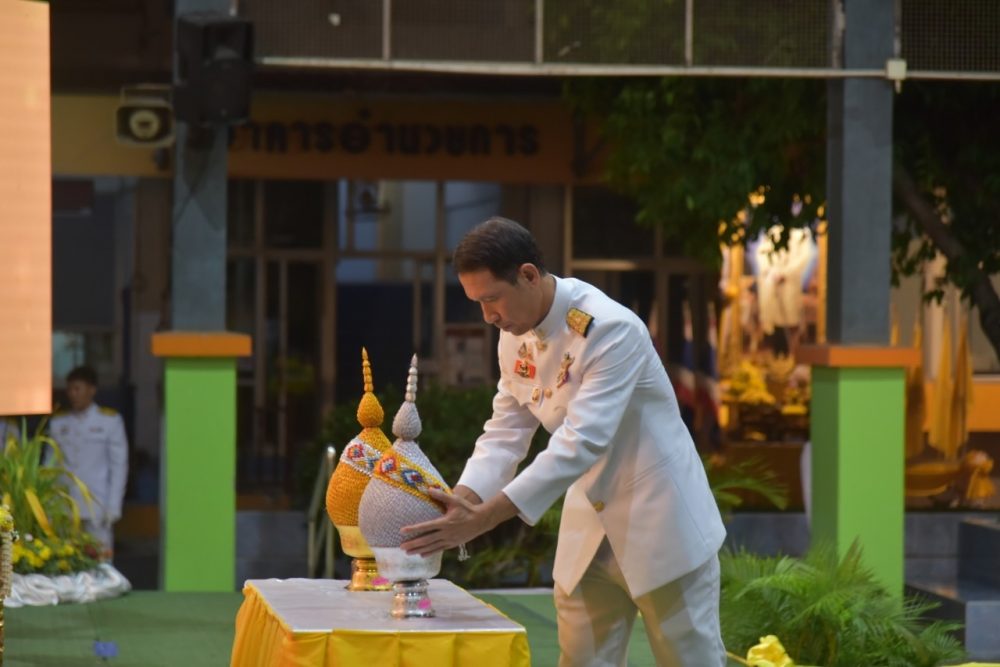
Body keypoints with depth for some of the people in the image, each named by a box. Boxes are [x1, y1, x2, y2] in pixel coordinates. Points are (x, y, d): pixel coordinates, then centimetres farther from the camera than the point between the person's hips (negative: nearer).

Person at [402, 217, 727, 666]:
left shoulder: (610, 329, -25)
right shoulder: (515, 336, 0)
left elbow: (582, 443, -32)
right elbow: (505, 434, 1)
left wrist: (482, 520, -36)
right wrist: (460, 502, -19)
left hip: (660, 520, -7)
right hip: (590, 528, 7)